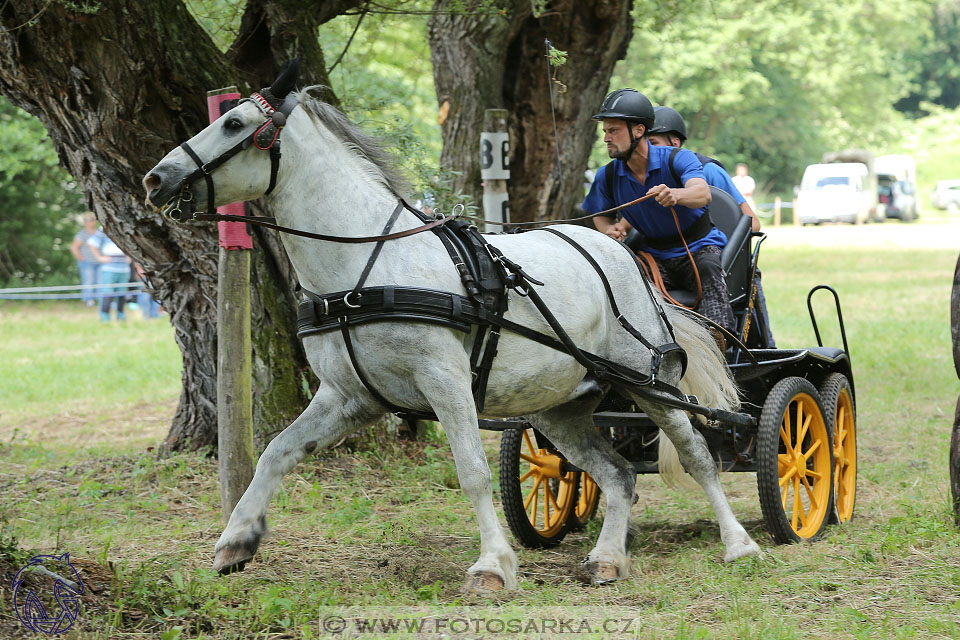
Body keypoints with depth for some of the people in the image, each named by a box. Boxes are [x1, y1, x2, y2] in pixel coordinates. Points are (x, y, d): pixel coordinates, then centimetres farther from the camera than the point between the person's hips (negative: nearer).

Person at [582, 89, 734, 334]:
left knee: (709, 269, -36)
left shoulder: (679, 159, -15)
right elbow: (601, 215, 17)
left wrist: (675, 195, -59)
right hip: (656, 256, 3)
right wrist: (611, 229, -9)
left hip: (700, 247, -3)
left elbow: (703, 193, -35)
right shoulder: (607, 176, -2)